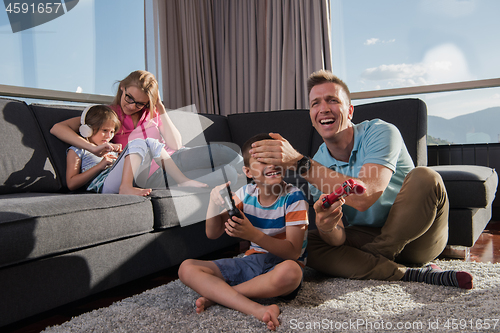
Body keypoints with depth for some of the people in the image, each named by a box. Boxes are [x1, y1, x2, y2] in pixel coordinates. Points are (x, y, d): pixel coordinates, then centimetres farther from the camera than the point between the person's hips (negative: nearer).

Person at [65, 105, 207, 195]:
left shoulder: (109, 150, 37)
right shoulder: (76, 150, 18)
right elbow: (71, 184, 3)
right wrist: (100, 165, -4)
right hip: (104, 185, -6)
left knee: (151, 143, -4)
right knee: (138, 143, -22)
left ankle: (183, 181, -14)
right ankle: (126, 186, -43)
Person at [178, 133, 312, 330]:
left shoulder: (294, 198, -11)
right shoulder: (246, 194, 2)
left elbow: (293, 251, -18)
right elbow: (212, 234, 4)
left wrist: (253, 235, -34)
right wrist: (214, 202, -16)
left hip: (281, 263, -4)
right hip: (251, 261, 5)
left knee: (290, 271, -42)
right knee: (187, 268, -11)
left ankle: (216, 294, -19)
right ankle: (257, 309, -30)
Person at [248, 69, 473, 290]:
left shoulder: (380, 133, -18)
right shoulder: (316, 167, -6)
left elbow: (364, 197, -36)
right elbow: (338, 239, -13)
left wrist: (299, 162, -39)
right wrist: (327, 225, -39)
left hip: (415, 238, -3)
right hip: (368, 238, 4)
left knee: (424, 178, -30)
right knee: (310, 244, -20)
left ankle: (365, 262, -16)